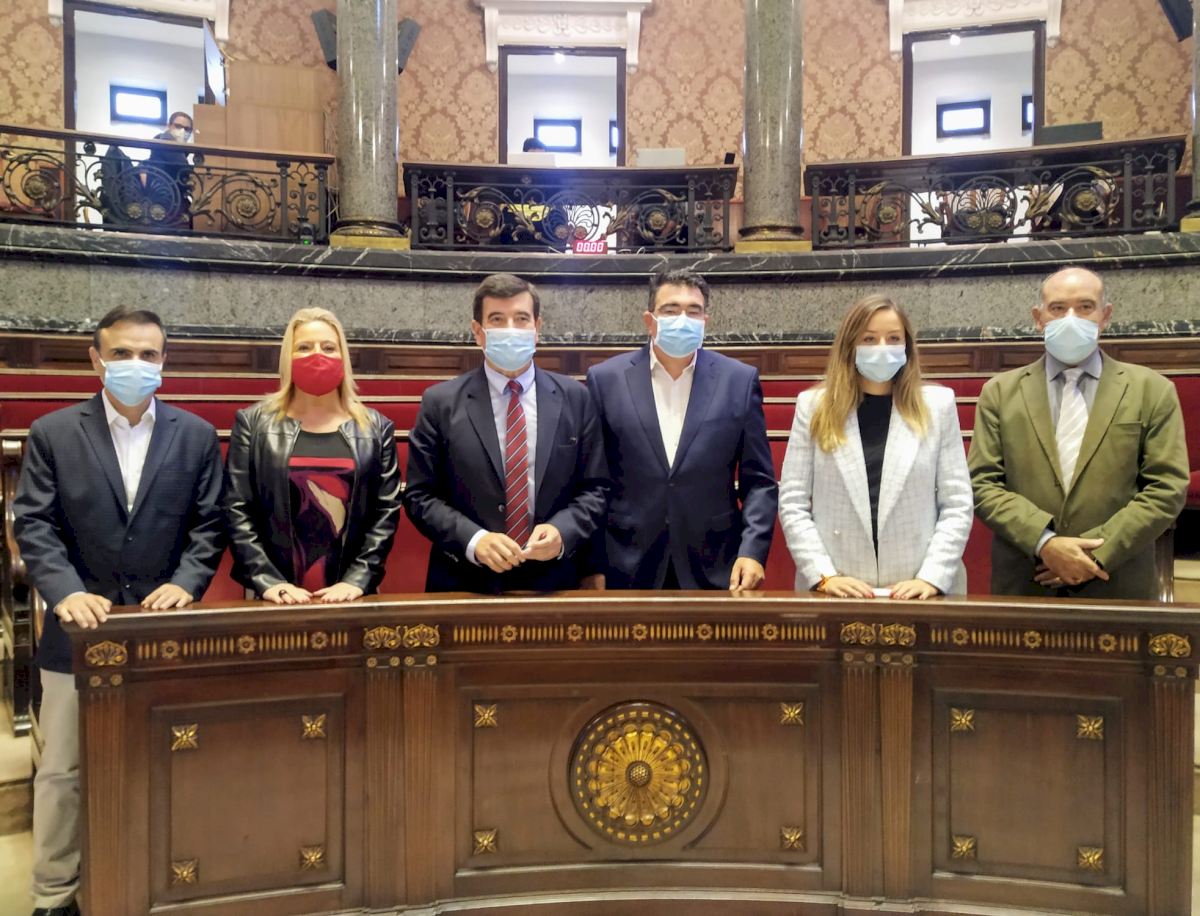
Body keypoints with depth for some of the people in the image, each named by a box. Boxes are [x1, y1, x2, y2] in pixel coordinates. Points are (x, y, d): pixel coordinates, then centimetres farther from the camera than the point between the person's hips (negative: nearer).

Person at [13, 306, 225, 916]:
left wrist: (186, 582, -13)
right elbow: (33, 524, -2)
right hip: (81, 626, 0)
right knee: (62, 770, 10)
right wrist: (66, 591, -16)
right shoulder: (52, 434, 2)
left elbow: (209, 523, 2)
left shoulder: (196, 436, 4)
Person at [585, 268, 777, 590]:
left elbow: (759, 481, 3)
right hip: (626, 570, 0)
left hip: (715, 571, 0)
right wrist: (591, 565, -1)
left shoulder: (740, 380, 1)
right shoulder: (606, 379, 0)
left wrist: (753, 551, -9)